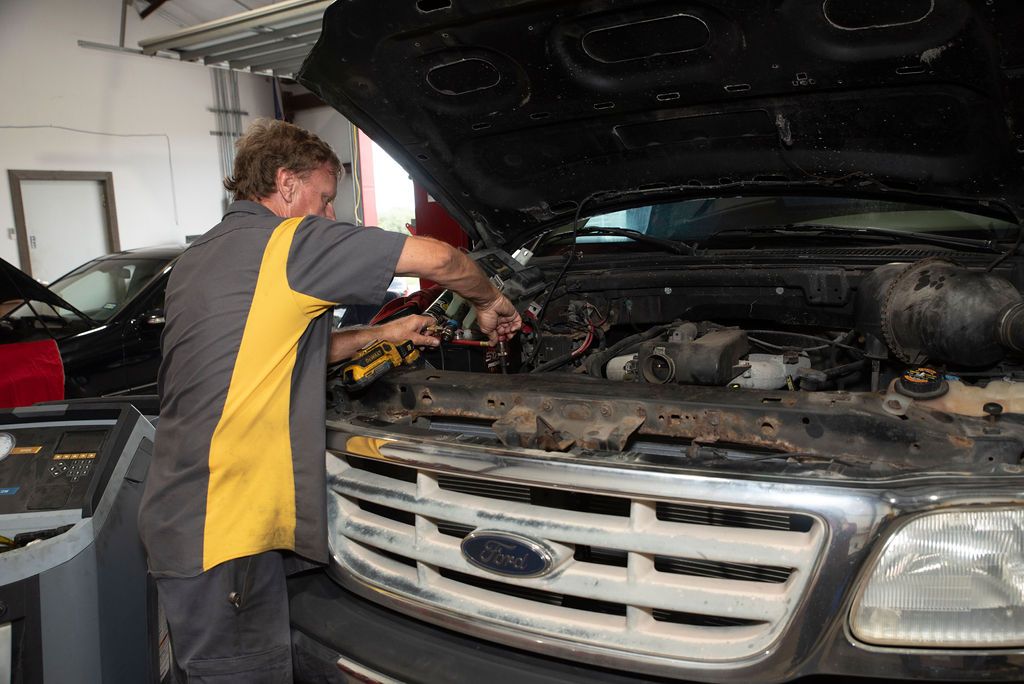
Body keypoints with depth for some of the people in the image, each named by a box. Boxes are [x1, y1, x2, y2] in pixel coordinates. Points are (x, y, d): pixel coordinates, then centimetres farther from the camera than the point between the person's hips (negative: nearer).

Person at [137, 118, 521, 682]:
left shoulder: (195, 259, 15)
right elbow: (438, 259, -11)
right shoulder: (290, 240, -12)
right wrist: (489, 302, 10)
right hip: (224, 529, -9)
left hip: (177, 519, 10)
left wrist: (381, 334, 25)